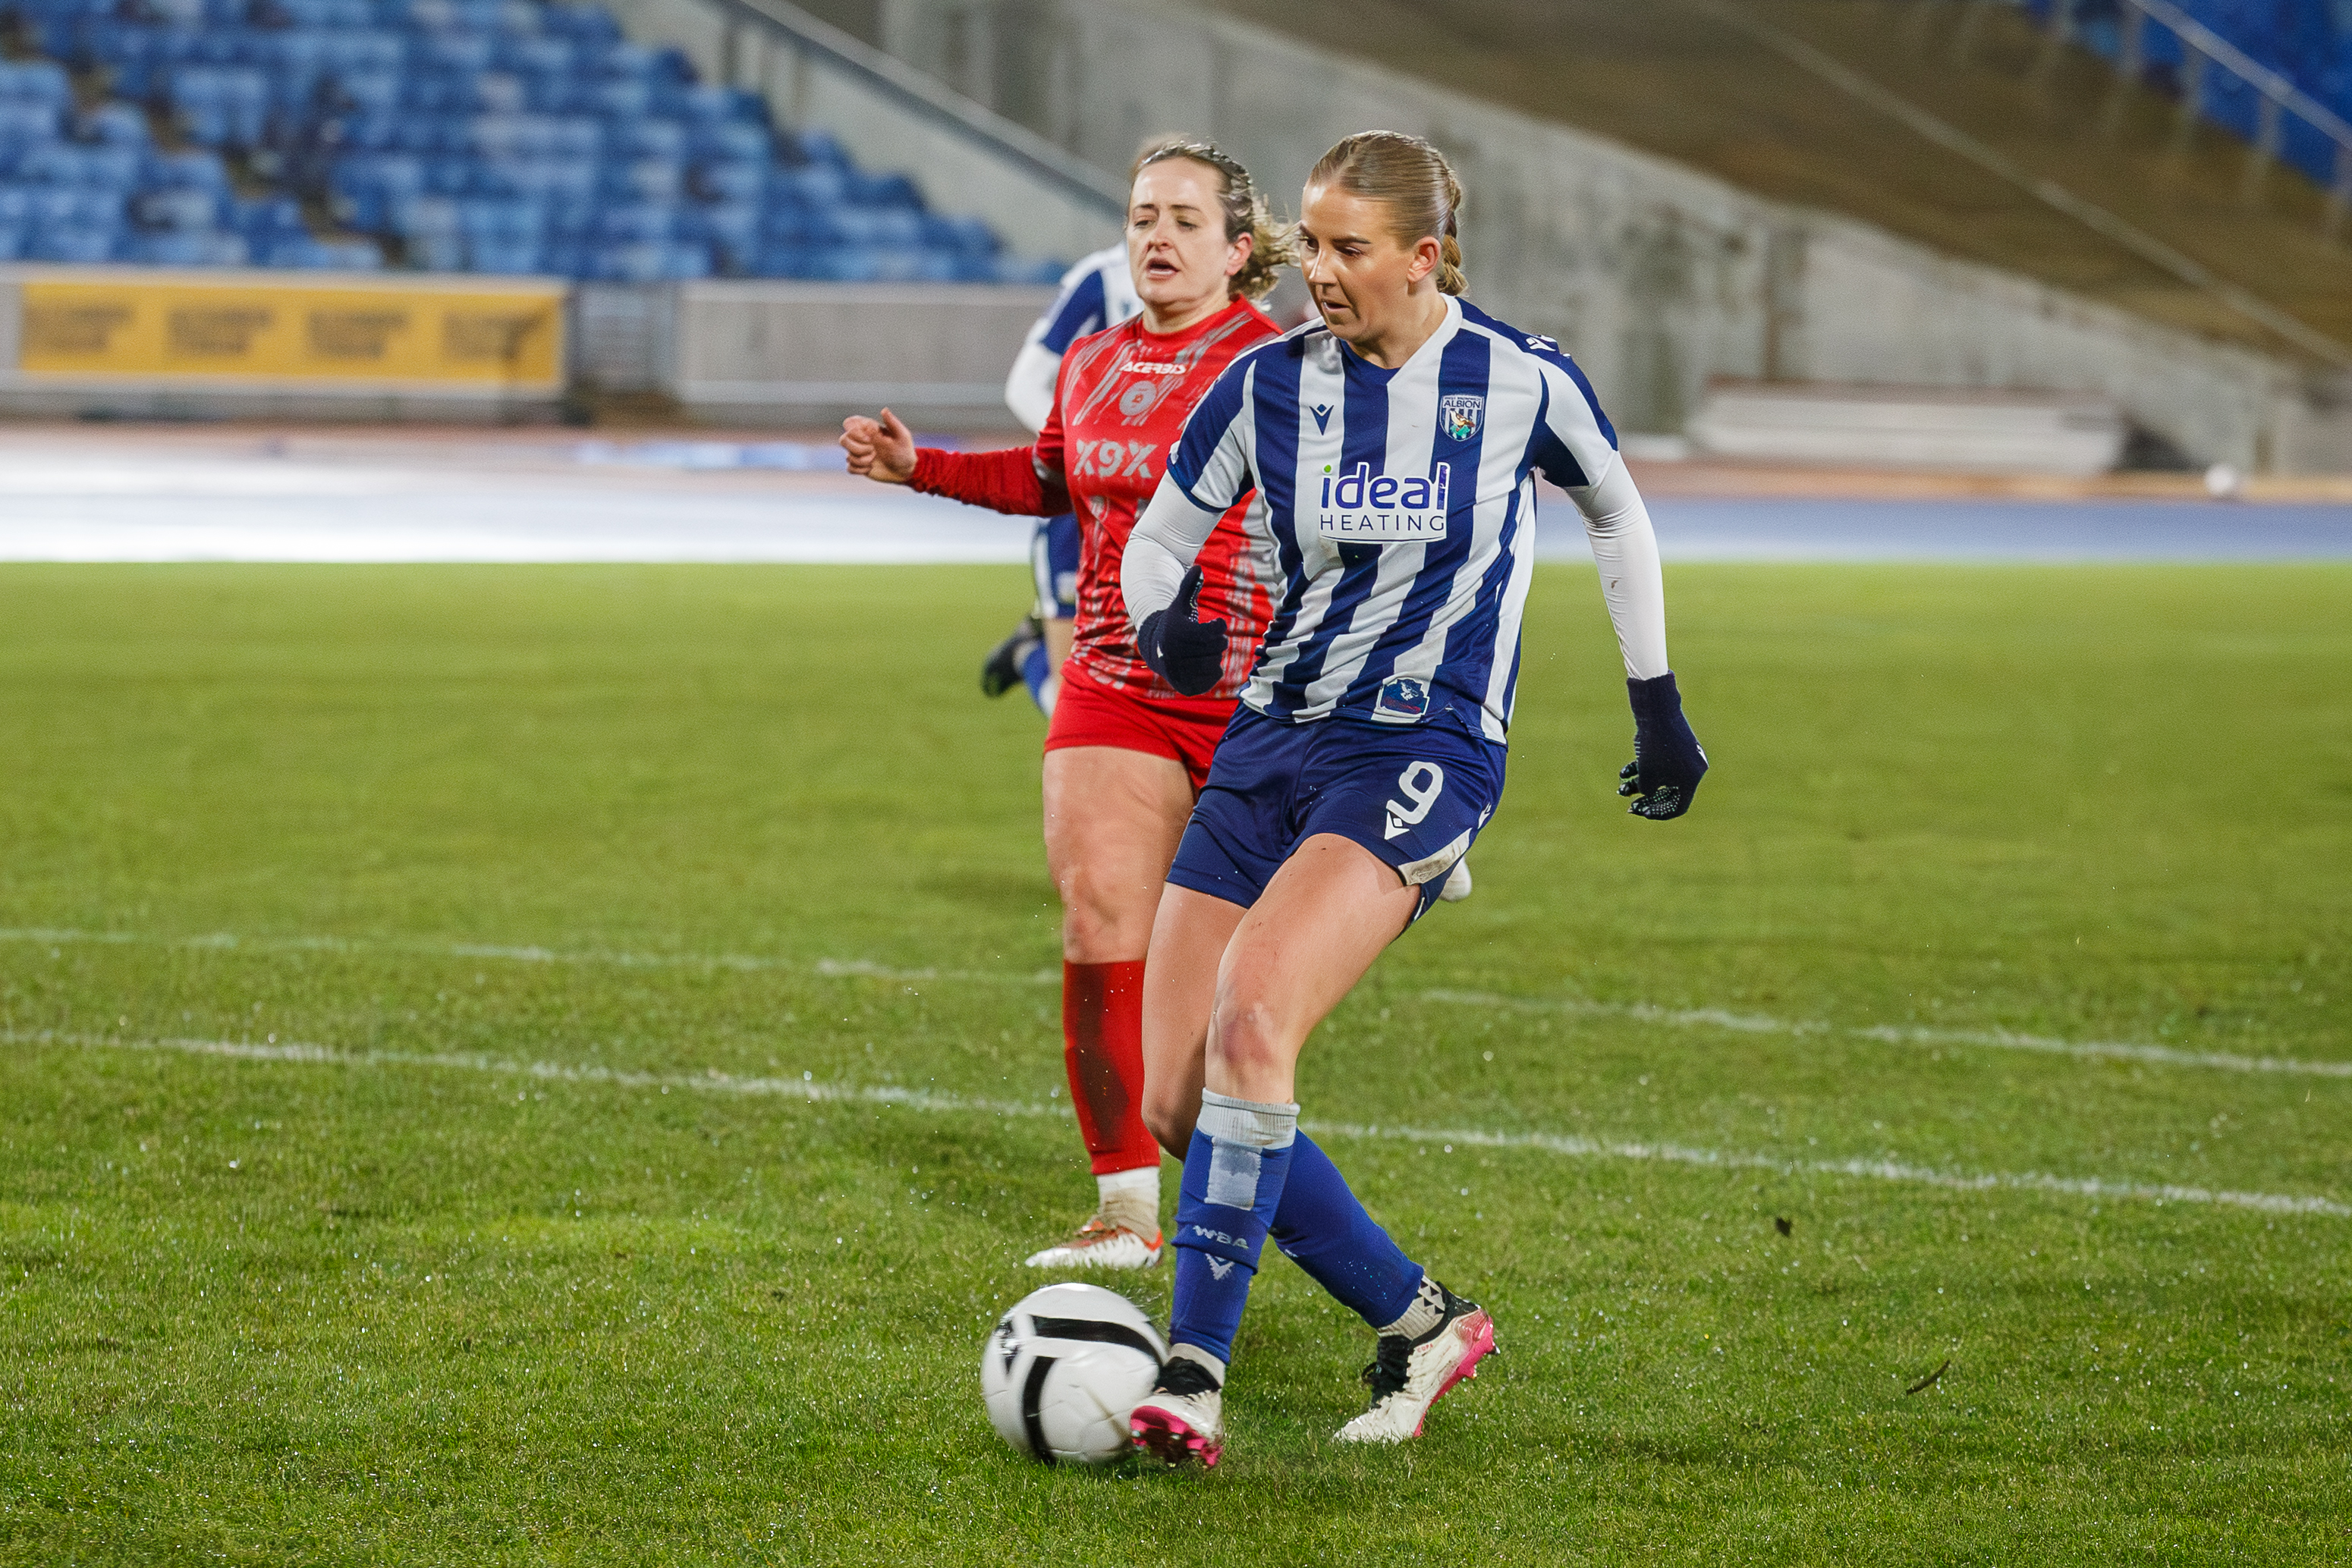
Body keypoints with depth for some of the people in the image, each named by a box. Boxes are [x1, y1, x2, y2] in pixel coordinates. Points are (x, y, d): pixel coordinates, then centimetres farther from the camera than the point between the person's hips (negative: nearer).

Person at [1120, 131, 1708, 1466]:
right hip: (1271, 743, 5)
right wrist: (1167, 625, -8)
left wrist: (1658, 702, 20)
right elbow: (1159, 538, 14)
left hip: (1424, 757, -5)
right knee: (1176, 1099, -4)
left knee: (1250, 1017, -28)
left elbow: (1619, 516, 15)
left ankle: (1195, 1376, -25)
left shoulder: (1521, 381, -3)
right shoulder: (1270, 385, 3)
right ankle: (1422, 1322, 13)